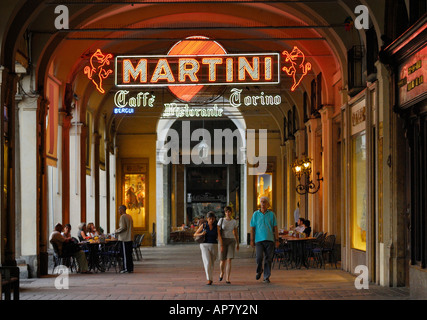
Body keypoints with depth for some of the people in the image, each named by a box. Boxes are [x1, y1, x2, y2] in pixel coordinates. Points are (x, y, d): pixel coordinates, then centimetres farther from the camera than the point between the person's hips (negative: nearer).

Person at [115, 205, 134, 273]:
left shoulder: (122, 217, -12)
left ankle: (126, 269, -3)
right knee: (129, 254, 11)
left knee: (125, 254, -4)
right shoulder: (129, 216, 15)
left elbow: (123, 227, -19)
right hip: (130, 238, 8)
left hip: (124, 238, -8)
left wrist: (116, 231, -5)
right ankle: (130, 268, 14)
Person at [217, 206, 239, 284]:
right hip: (222, 241, -1)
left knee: (229, 260, -12)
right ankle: (222, 272, 35)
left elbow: (236, 233, 15)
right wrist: (221, 245, -17)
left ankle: (227, 279, -9)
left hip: (231, 241, 1)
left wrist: (237, 244, 19)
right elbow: (218, 233, -9)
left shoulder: (234, 221, 5)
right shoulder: (221, 220, -4)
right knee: (223, 261, 2)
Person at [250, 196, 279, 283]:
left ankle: (266, 277, 9)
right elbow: (252, 228, 8)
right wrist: (252, 240, 2)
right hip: (259, 240, -1)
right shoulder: (256, 214, 7)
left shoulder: (271, 214, 6)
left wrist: (277, 240, 0)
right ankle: (259, 271, 14)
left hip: (269, 240, 1)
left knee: (268, 259, 0)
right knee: (259, 257, -14)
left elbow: (275, 228, 7)